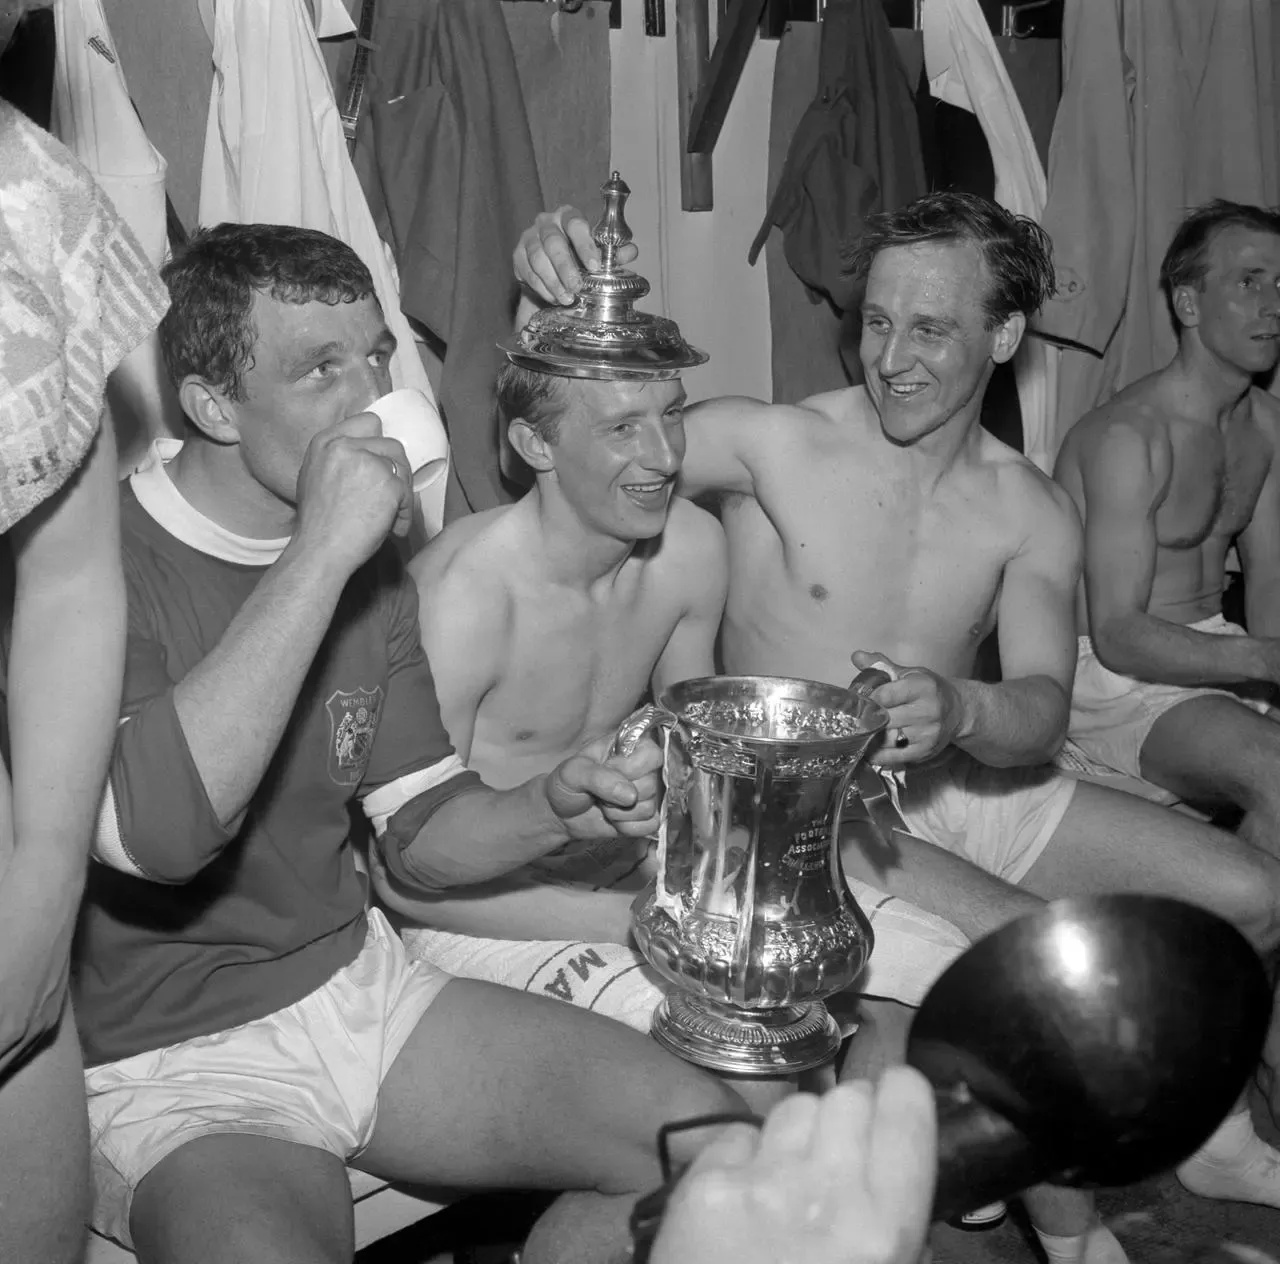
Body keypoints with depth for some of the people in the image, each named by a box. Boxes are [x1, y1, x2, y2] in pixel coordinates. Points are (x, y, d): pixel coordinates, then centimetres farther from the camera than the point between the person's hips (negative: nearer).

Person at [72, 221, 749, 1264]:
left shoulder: (371, 564, 6)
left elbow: (420, 831, 9)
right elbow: (151, 833, -34)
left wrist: (553, 811, -11)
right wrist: (319, 555, -31)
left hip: (358, 985, 6)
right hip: (164, 1063, -5)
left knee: (715, 1147, -4)